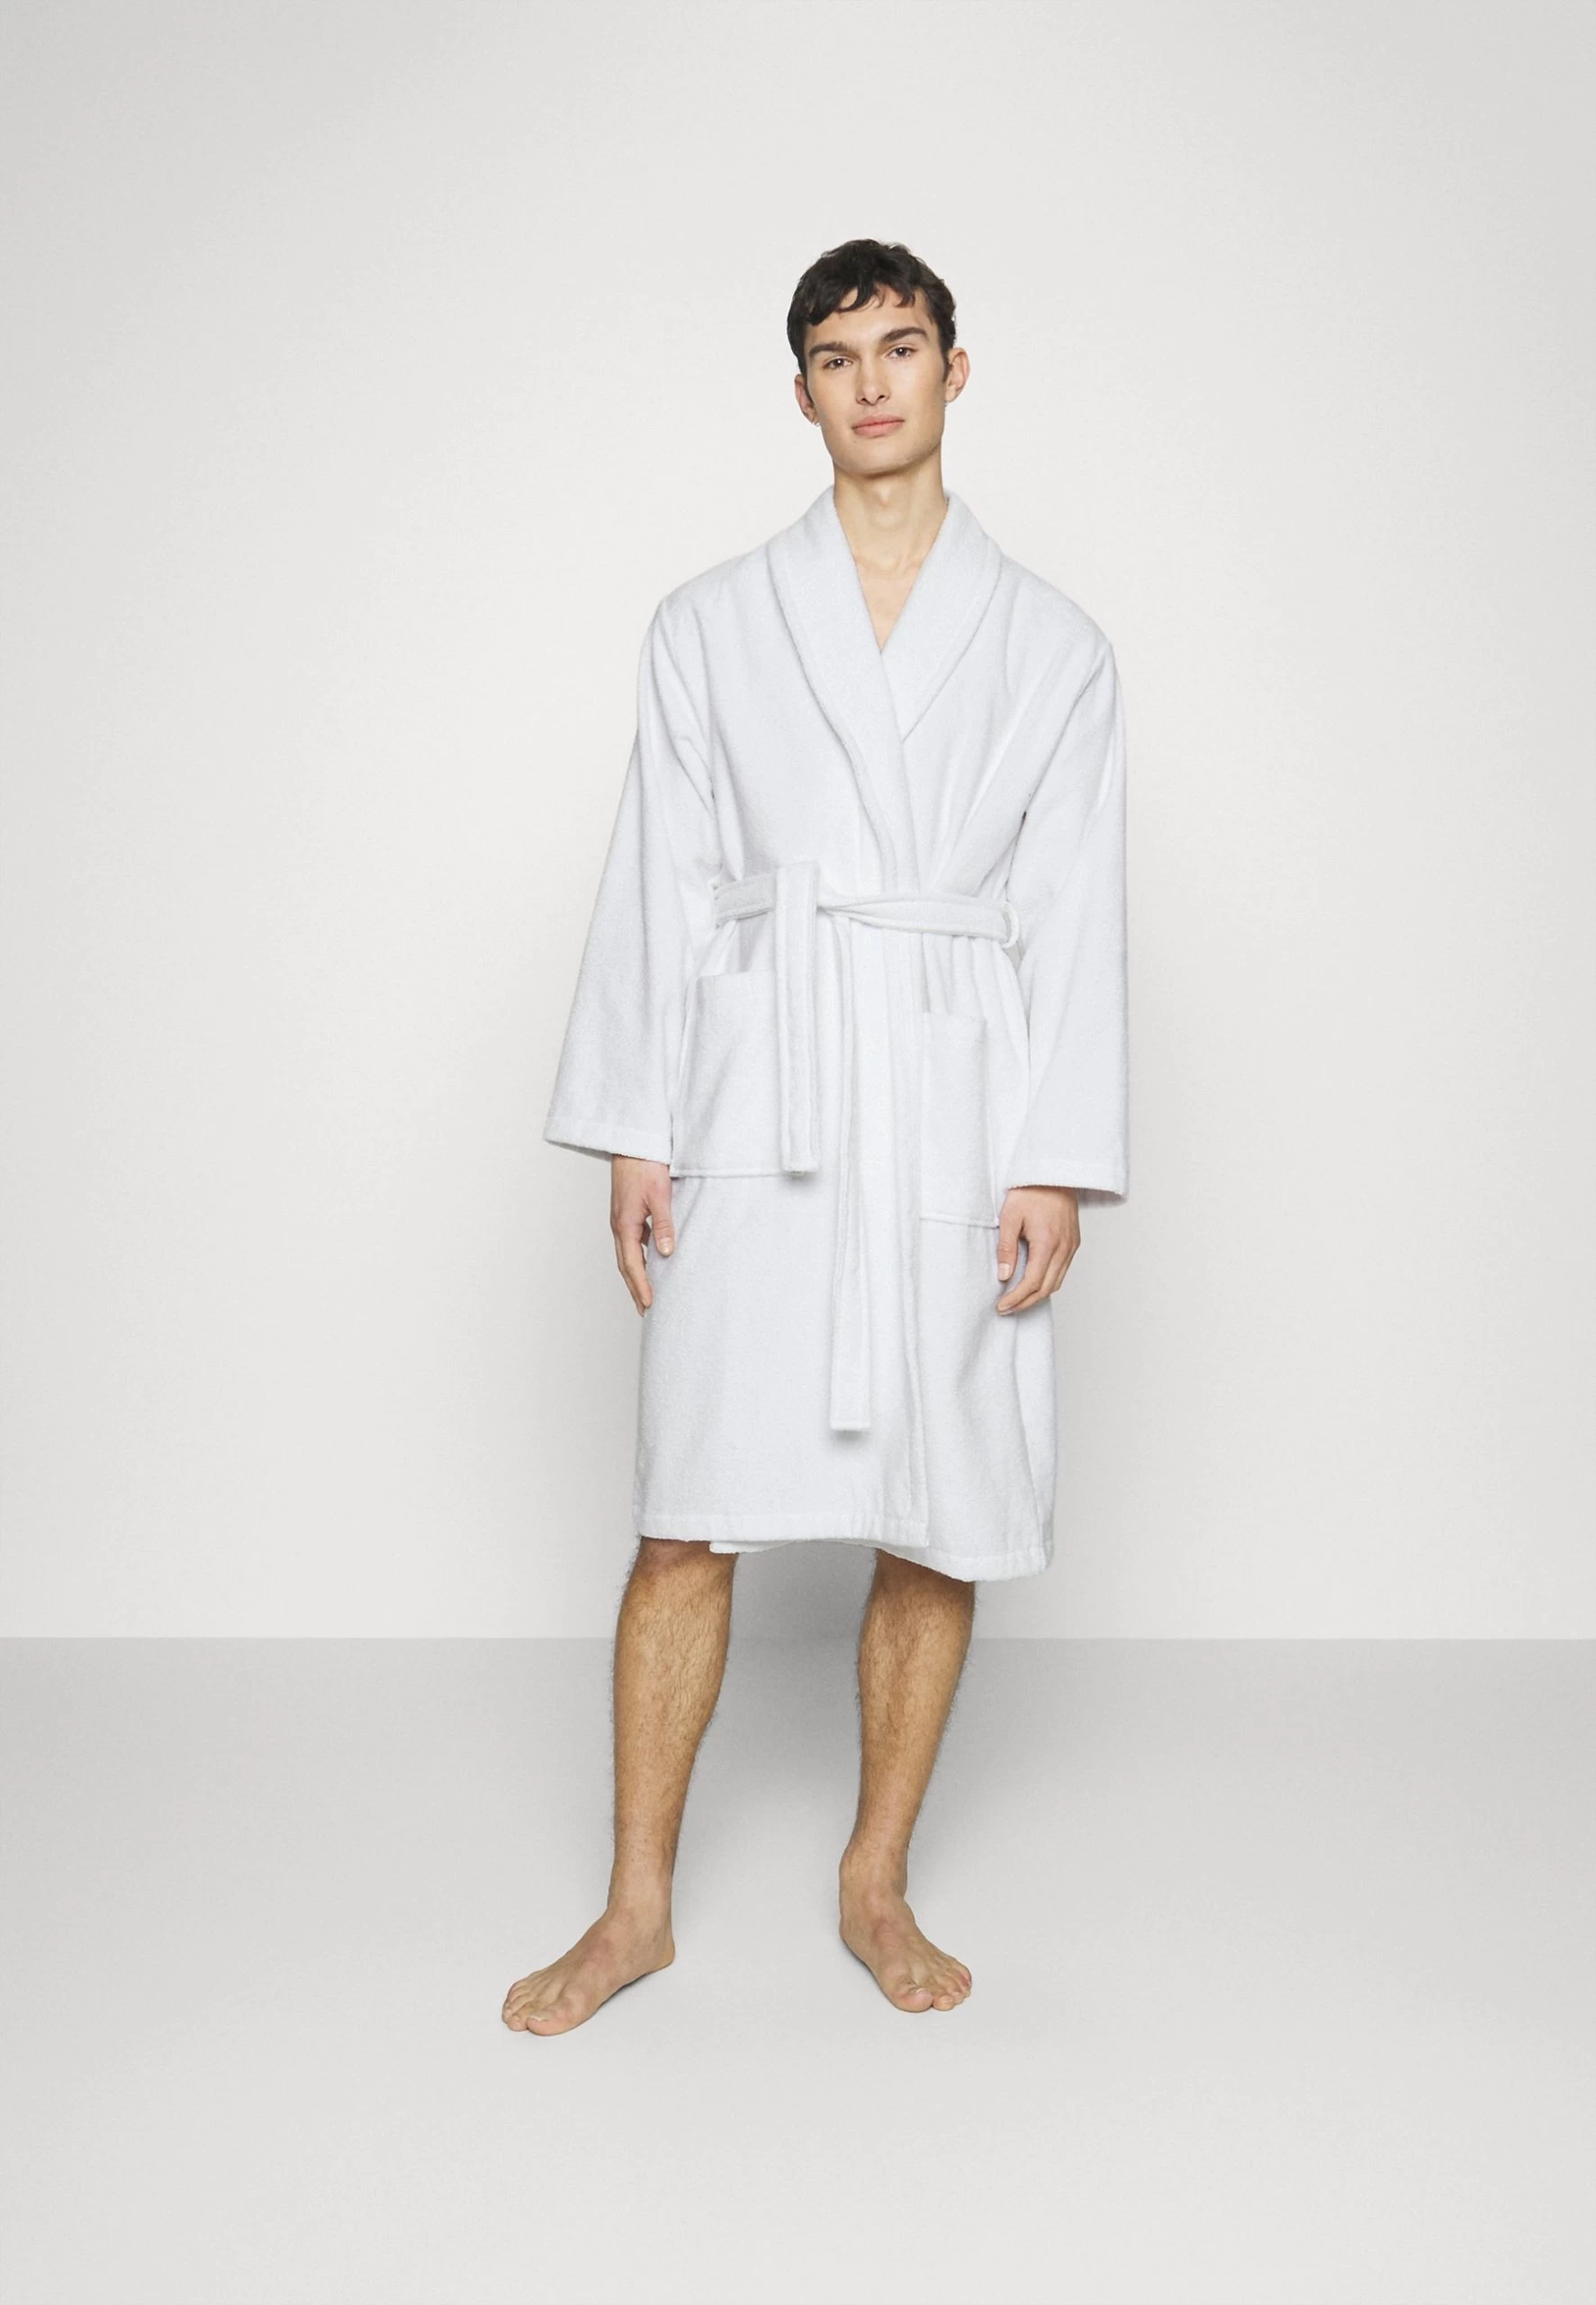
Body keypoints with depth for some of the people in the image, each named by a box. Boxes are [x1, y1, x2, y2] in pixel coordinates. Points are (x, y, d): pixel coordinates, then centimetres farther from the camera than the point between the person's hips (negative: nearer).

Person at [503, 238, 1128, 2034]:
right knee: (690, 1515, -1)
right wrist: (633, 1135, 0)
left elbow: (1073, 917, 4)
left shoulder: (1050, 645, 10)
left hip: (957, 1110, 1)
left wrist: (1058, 1162, -5)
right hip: (760, 1111, 0)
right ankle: (637, 1905, 15)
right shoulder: (709, 625, 11)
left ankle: (876, 1884, 23)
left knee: (937, 1528, 5)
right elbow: (658, 888, 7)